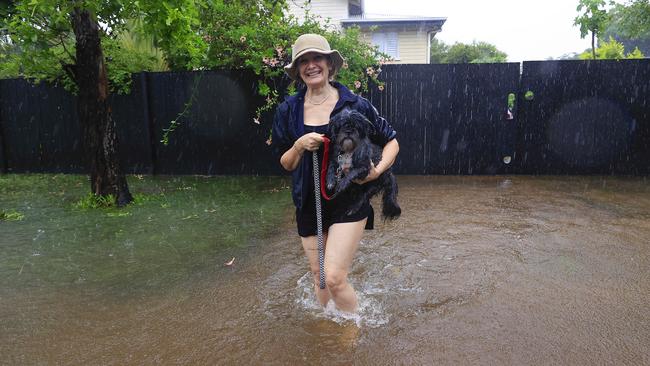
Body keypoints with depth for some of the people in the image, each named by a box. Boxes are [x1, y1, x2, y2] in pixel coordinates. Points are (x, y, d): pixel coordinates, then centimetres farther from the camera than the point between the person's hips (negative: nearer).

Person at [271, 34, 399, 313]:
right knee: (319, 279, 14)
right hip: (309, 204, 3)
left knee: (334, 278, -12)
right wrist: (300, 147, -14)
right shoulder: (288, 110, 1)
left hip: (349, 200, -3)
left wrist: (378, 169, -13)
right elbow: (286, 164, 7)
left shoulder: (355, 104, -6)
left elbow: (391, 141, 5)